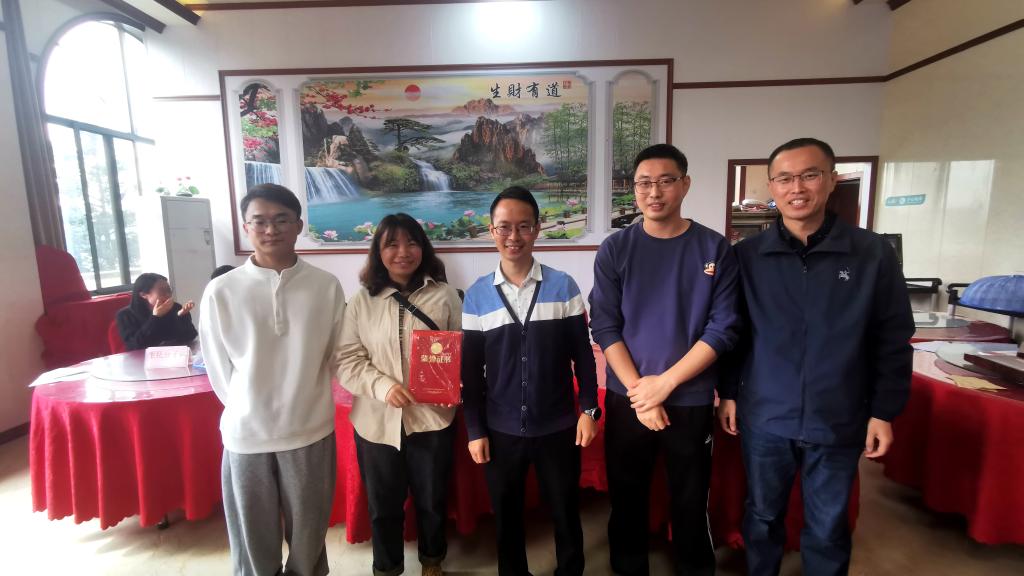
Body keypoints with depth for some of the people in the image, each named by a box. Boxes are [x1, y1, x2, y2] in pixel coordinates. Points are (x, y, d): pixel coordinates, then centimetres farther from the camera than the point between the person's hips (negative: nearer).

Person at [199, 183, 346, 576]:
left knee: (308, 536, 20)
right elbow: (218, 370, 1)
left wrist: (302, 400, 6)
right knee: (252, 543, 18)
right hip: (246, 433, 0)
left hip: (311, 431, 0)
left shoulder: (327, 287, -8)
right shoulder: (221, 291, -9)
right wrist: (248, 410, 5)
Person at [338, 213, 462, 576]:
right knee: (383, 503, 19)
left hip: (432, 417, 0)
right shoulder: (362, 301, 0)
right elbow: (347, 360, -2)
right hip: (377, 420, 1)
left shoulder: (444, 295, -3)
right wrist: (382, 385, -18)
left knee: (432, 499, 18)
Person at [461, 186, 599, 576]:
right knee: (506, 518, 18)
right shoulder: (477, 295, -3)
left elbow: (582, 354, 0)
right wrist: (475, 430, -1)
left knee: (566, 514, 17)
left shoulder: (563, 286, -5)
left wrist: (589, 409, -5)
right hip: (501, 430, 1)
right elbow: (471, 370, 0)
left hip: (558, 427, 0)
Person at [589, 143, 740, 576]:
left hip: (691, 400, 0)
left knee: (691, 503, 17)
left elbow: (723, 328, -8)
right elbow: (605, 327, -7)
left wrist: (664, 383, -14)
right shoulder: (615, 249, -3)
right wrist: (639, 392, -13)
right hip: (626, 399, 1)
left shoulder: (715, 249, -4)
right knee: (626, 499, 16)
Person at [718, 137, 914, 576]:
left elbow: (894, 341, 0)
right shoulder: (746, 255, -4)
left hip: (838, 422, 0)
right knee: (762, 518, 18)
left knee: (828, 529, 18)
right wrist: (728, 394, 2)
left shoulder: (873, 254, -5)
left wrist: (884, 411, 0)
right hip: (763, 418, 1)